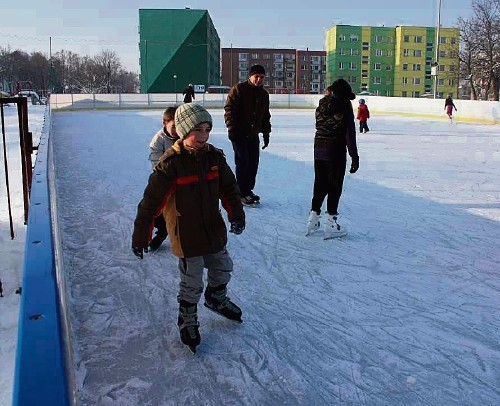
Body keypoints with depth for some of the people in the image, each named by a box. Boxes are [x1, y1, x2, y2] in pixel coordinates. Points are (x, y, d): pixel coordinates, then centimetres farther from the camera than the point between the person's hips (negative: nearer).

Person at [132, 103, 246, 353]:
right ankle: (187, 321, 29)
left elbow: (229, 188, 7)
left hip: (214, 230, 6)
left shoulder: (215, 157, -3)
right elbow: (151, 201, -17)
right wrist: (140, 236, -14)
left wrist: (236, 215, -5)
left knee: (222, 269, 22)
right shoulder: (170, 164, -19)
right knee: (191, 283, 5)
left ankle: (217, 299, 51)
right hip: (186, 236, -6)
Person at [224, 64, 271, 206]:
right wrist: (232, 128, -17)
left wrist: (266, 133, 16)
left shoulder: (264, 94, 13)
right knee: (242, 162, -6)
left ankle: (248, 189, 20)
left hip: (254, 135, 6)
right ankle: (242, 193, 3)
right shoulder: (238, 89, -8)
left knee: (253, 163, 7)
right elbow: (229, 110, -12)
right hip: (239, 134, -6)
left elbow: (266, 116, 20)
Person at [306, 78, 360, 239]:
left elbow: (320, 127, 7)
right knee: (334, 187, 3)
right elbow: (350, 134, -13)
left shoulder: (322, 104, 7)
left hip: (319, 150, 6)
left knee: (320, 184, 16)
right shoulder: (344, 106, -11)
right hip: (336, 152, -6)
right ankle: (330, 223, 5)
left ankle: (313, 218, 20)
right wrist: (354, 157, -10)